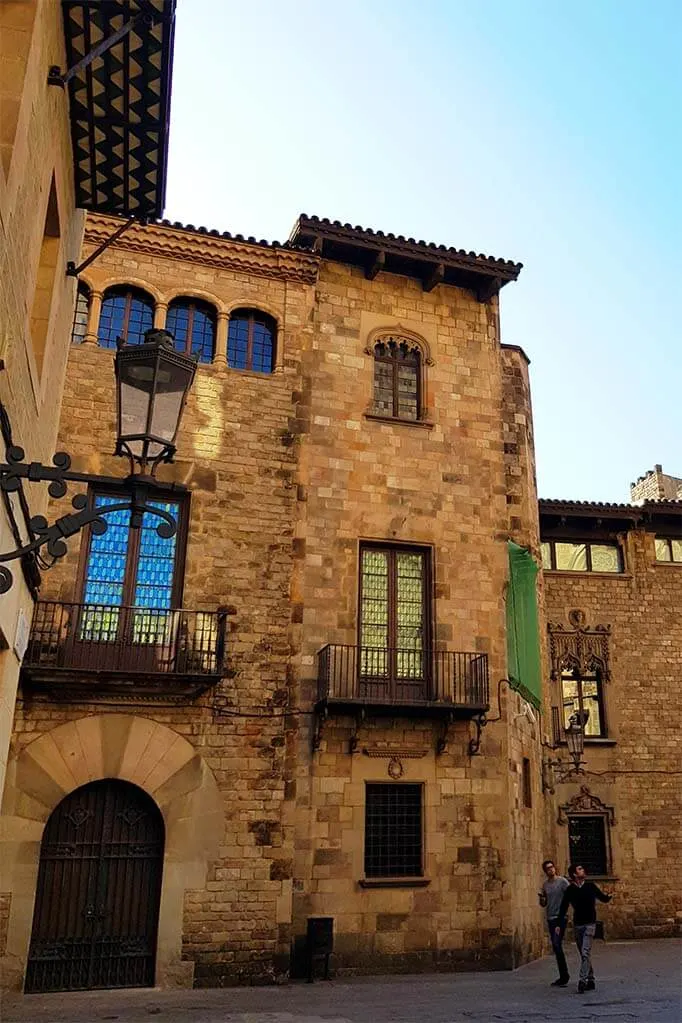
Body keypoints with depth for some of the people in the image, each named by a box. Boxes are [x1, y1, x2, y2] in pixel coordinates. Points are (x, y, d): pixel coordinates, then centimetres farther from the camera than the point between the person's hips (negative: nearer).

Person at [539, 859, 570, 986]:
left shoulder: (562, 881, -6)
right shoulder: (545, 884, 10)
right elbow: (543, 904, 15)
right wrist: (540, 897, -5)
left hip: (560, 917, -6)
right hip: (550, 918, 6)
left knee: (556, 945, -14)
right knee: (556, 947, 10)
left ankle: (563, 976, -6)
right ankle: (564, 976, 20)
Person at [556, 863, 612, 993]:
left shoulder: (590, 886, -1)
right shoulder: (570, 890, -1)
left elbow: (603, 898, 11)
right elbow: (563, 908, 1)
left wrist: (609, 897, -12)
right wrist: (559, 925, -5)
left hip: (590, 924, -2)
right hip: (577, 925, 2)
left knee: (585, 953, -14)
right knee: (584, 954, 10)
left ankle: (582, 981, -17)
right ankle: (590, 980, 22)